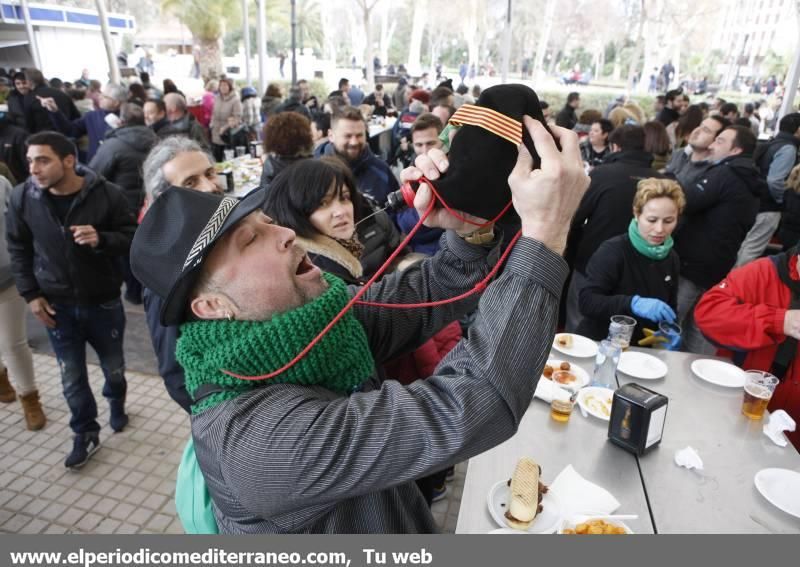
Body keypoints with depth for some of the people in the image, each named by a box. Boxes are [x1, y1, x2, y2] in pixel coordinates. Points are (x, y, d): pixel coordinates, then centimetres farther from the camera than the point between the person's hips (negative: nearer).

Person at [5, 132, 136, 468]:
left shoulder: (107, 194, -16)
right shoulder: (22, 198, -8)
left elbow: (131, 237, -9)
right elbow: (18, 249, 4)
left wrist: (100, 239, -30)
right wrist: (30, 294, -1)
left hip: (103, 301, -1)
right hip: (57, 305, 2)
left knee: (113, 366, 17)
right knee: (71, 377, 10)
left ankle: (116, 403, 49)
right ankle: (85, 434, 31)